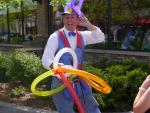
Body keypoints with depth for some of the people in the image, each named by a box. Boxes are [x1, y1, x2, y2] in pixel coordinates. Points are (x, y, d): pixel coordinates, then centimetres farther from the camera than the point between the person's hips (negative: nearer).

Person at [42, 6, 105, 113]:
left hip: (79, 81, 4)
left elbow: (101, 38, -5)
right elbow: (46, 59, -17)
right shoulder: (55, 37, -9)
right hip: (61, 82, -4)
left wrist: (88, 25, -16)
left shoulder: (82, 36, 5)